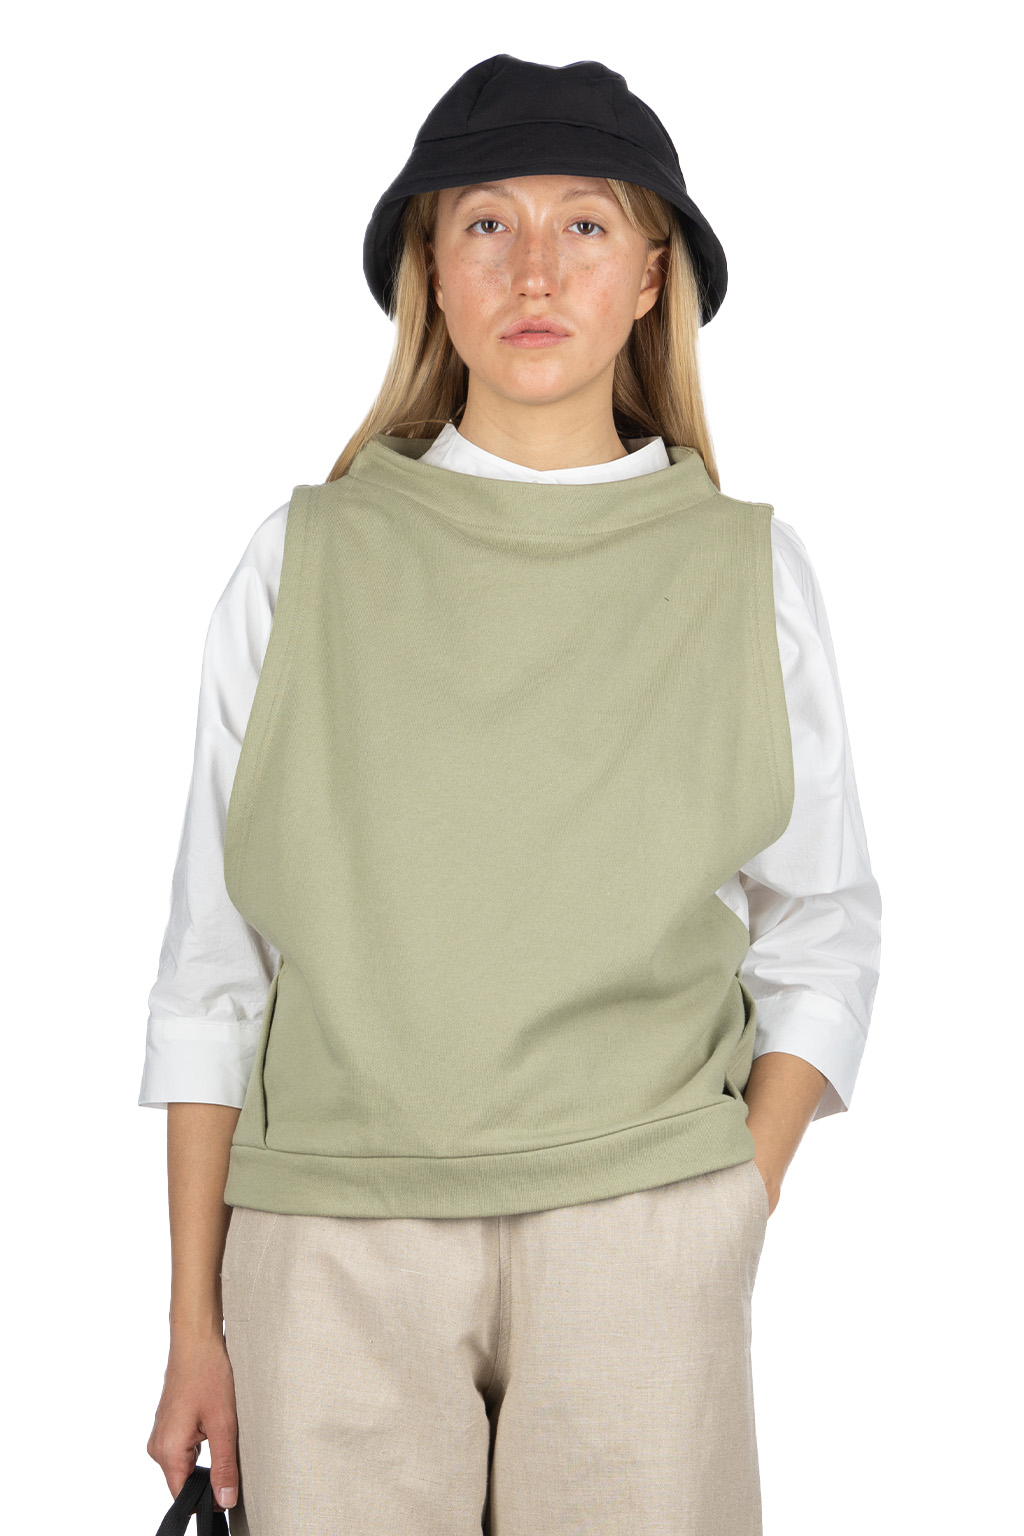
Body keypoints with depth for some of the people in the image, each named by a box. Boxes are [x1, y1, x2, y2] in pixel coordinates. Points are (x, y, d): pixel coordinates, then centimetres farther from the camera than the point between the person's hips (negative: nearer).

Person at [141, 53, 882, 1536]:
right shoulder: (304, 561, 5)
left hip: (638, 1209, 0)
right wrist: (195, 1327, 4)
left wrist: (732, 1222, -2)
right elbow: (214, 961, 6)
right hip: (329, 1234, 0)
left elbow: (823, 934, 10)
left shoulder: (748, 570, 7)